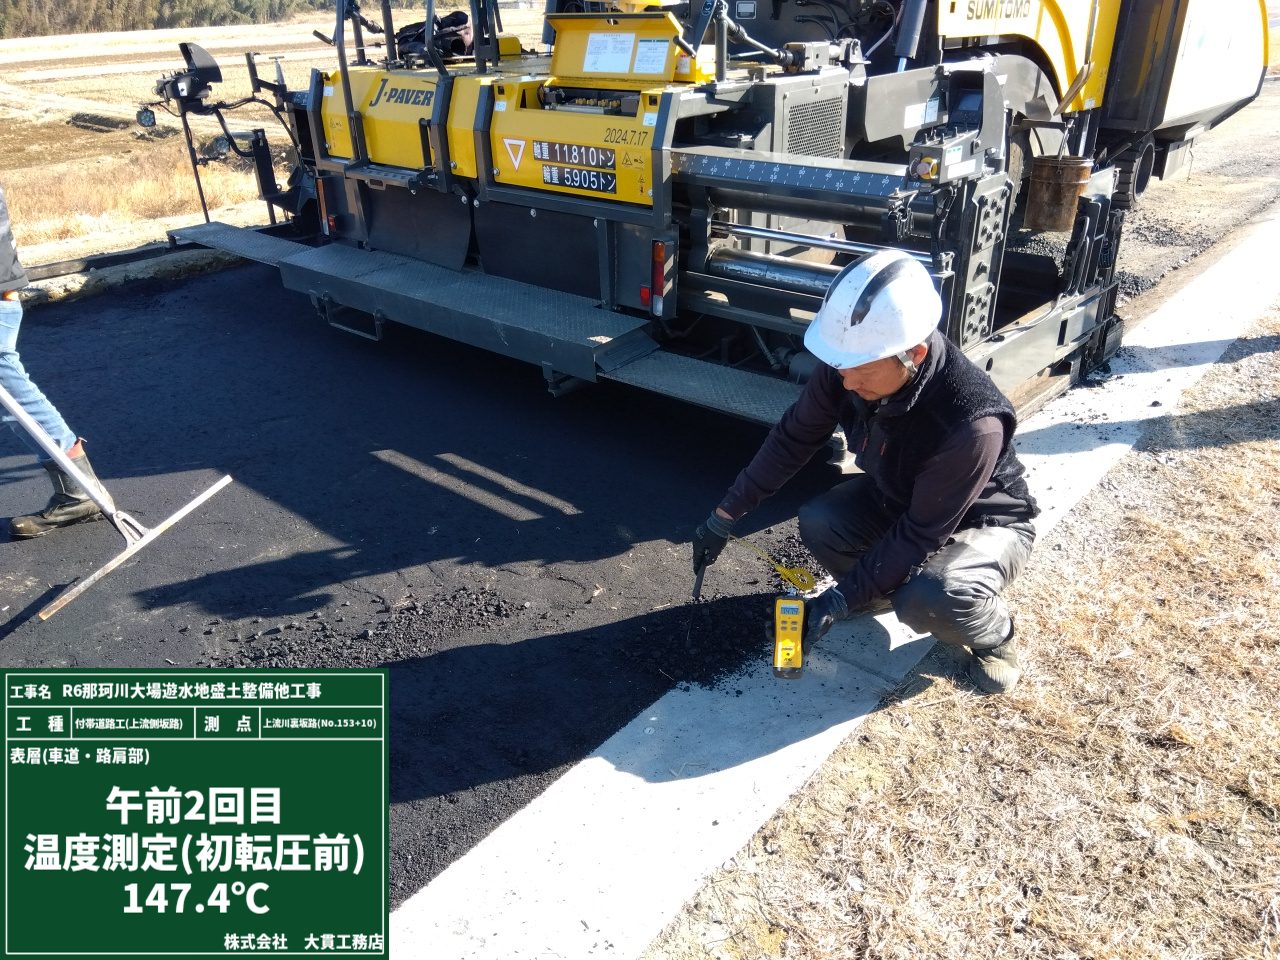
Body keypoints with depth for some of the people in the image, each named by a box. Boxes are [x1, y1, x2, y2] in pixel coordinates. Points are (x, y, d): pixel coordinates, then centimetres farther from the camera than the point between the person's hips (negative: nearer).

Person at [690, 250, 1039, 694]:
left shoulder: (973, 423, -40)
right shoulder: (850, 364, -23)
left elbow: (920, 535, -31)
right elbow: (793, 439, -10)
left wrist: (841, 599, -30)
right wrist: (725, 515, -8)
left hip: (985, 521, -5)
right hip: (896, 497, 6)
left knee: (932, 600, -34)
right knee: (817, 522, -21)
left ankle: (994, 634, 2)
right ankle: (887, 584, 10)